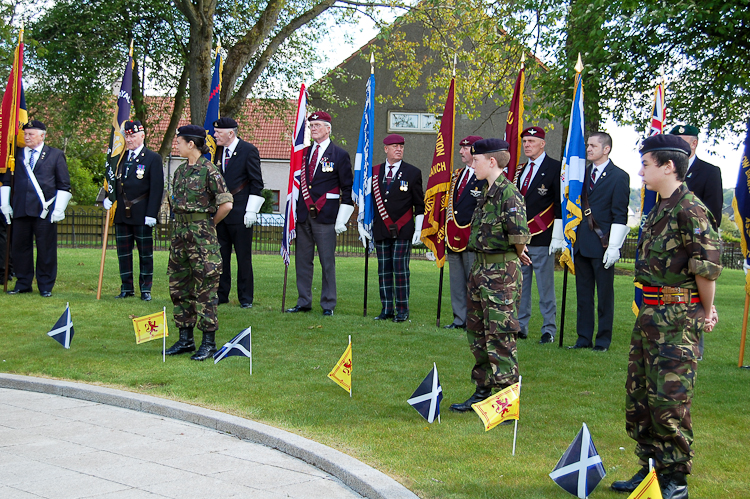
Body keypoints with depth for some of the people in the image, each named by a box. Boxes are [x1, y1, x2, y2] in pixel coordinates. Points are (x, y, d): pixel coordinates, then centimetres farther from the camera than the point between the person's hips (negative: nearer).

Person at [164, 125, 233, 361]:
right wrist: (183, 222, 17)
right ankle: (185, 339, 19)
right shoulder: (180, 171, 13)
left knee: (205, 288, -4)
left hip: (201, 235, -8)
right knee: (178, 286, 10)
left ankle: (209, 342, 2)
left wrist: (208, 224, -2)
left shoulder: (209, 171, -11)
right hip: (180, 232, 8)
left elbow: (226, 204, -13)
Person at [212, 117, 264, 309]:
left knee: (243, 257, 1)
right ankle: (221, 294, 16)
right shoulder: (216, 151, 10)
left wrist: (251, 211, -12)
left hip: (240, 213, -5)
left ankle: (245, 298, 9)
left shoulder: (249, 150, -6)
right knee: (220, 255, 7)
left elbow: (256, 183, -6)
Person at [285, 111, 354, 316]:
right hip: (303, 215, 5)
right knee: (302, 261, 8)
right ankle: (304, 302, 16)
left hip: (325, 216, -5)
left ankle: (328, 305, 7)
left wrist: (342, 219, -6)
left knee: (327, 262, -1)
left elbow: (348, 189, 0)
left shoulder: (340, 155, 0)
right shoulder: (303, 153, 14)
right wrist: (293, 211, 13)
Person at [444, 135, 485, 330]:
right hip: (454, 236, 8)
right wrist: (448, 230, 17)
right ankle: (460, 319, 20)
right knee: (456, 280, 12)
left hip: (473, 237, -8)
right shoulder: (457, 175, 16)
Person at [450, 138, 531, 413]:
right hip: (481, 268, 10)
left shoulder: (508, 192, -16)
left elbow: (519, 232, -29)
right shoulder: (487, 192, 13)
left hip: (501, 272, -10)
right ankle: (482, 392, 27)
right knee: (476, 332, 16)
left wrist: (518, 253, -9)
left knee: (499, 335, -6)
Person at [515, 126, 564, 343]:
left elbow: (560, 204, -8)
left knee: (545, 287, -2)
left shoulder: (555, 168, -3)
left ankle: (549, 330, 4)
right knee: (520, 285, 9)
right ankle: (520, 326, 16)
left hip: (542, 238, -6)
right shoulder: (520, 170, 17)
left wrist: (557, 236, -14)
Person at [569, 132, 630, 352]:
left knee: (604, 294, 2)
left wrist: (613, 247, -14)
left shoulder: (619, 176, -5)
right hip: (581, 243, 6)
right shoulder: (582, 174, 13)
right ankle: (584, 338, 17)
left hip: (602, 245, -6)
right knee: (583, 293, 10)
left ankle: (603, 340, 10)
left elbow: (619, 215, -9)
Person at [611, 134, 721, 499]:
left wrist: (705, 311, -6)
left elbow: (708, 266, -18)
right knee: (638, 395, 13)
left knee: (669, 399, -4)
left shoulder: (690, 210, -15)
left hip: (678, 318, -9)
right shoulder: (660, 210, 14)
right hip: (650, 314, 10)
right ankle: (650, 468, 25)